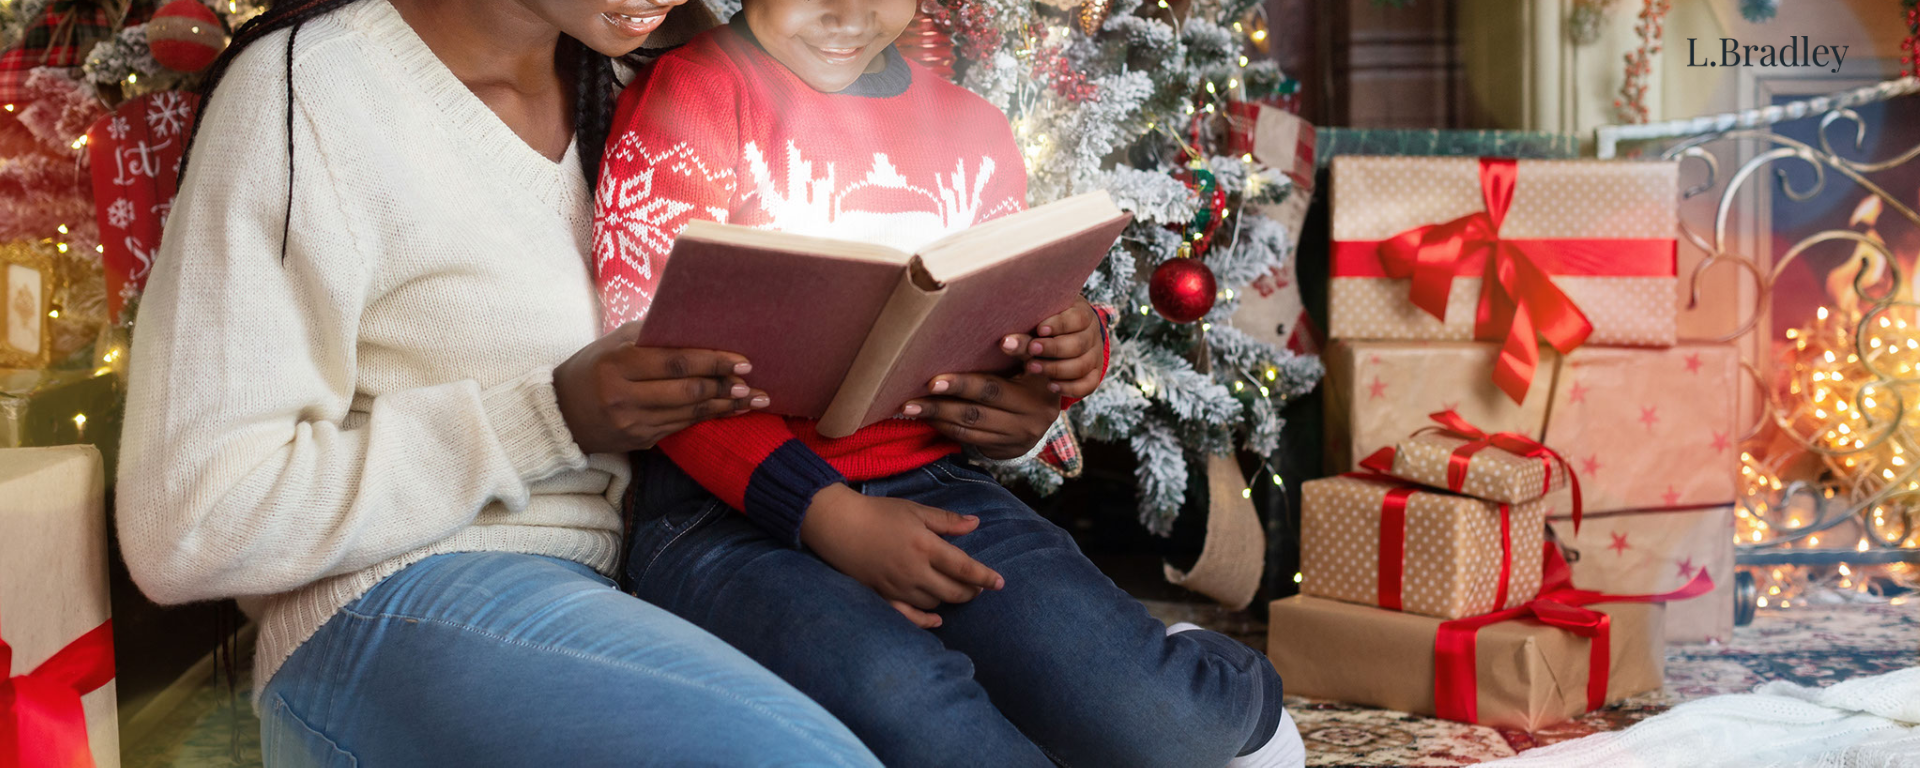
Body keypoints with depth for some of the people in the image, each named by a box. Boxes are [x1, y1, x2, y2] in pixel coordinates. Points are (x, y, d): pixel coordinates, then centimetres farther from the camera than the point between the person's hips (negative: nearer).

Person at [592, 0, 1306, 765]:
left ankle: (1230, 694, 17)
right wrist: (828, 515, -18)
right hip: (726, 508, -4)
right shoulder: (688, 97, -1)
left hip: (927, 492, 4)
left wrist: (1071, 351, -1)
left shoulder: (974, 129, 16)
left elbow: (1013, 327, 25)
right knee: (897, 701, -36)